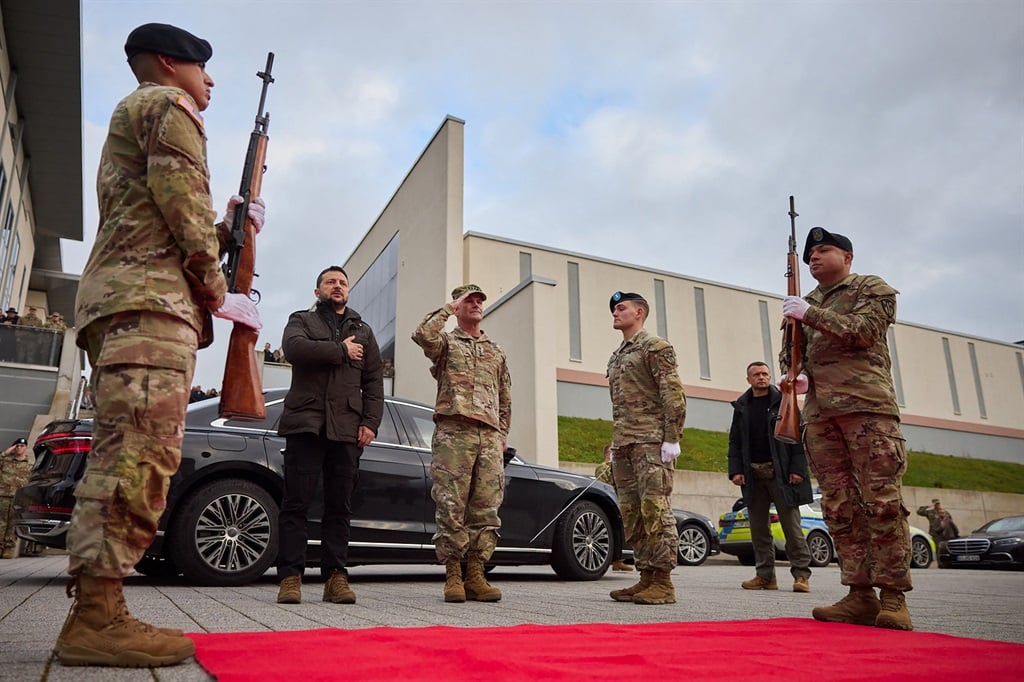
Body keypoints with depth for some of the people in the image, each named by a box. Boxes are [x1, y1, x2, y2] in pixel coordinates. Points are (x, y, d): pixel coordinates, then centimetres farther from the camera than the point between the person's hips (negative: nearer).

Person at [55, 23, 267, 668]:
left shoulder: (127, 120, 36)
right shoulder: (167, 105, 6)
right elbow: (180, 202, -11)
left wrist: (231, 228, 23)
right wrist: (219, 293, -8)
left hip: (114, 302, 10)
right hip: (149, 300, -10)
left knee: (122, 457, 4)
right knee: (139, 453, -18)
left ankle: (95, 615, 5)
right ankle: (97, 617, -19)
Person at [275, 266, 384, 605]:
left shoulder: (363, 331, 22)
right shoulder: (302, 320, 14)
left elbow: (374, 381, 14)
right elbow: (294, 346, -11)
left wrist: (370, 422, 1)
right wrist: (341, 351, -6)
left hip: (347, 428, 3)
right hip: (306, 422, -2)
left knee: (339, 506, 2)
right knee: (297, 501, -4)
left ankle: (335, 576, 5)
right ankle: (290, 575, 0)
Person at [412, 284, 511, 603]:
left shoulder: (497, 352, 24)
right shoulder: (445, 342, 11)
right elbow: (422, 335, -14)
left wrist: (502, 436, 15)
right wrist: (448, 308, -3)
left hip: (489, 436, 4)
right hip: (453, 433, -4)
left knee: (485, 508, 1)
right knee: (451, 506, -5)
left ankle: (476, 576, 7)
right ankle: (453, 576, 4)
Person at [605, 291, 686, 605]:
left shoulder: (655, 346, -1)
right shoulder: (615, 357, 24)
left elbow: (673, 394, -10)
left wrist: (672, 438, -17)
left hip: (651, 441, -8)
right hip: (623, 445, 9)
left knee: (655, 510, -9)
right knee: (632, 514, 7)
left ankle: (663, 582, -4)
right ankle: (646, 578, 13)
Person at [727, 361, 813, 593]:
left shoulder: (783, 402, 2)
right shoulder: (741, 407, 13)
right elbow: (734, 441, 11)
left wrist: (798, 468, -13)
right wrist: (735, 470, 0)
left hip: (780, 473, -4)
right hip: (753, 475, 4)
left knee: (791, 525, -2)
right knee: (758, 527, 6)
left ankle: (801, 574, 3)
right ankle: (765, 575, 12)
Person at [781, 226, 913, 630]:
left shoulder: (872, 289, 10)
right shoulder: (805, 303, 25)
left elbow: (862, 330, -7)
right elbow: (790, 351, 26)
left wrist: (809, 314, -8)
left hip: (866, 403, -5)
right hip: (819, 412, 5)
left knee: (882, 500, -9)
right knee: (838, 505, 0)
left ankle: (892, 596, -4)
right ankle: (860, 595, 4)